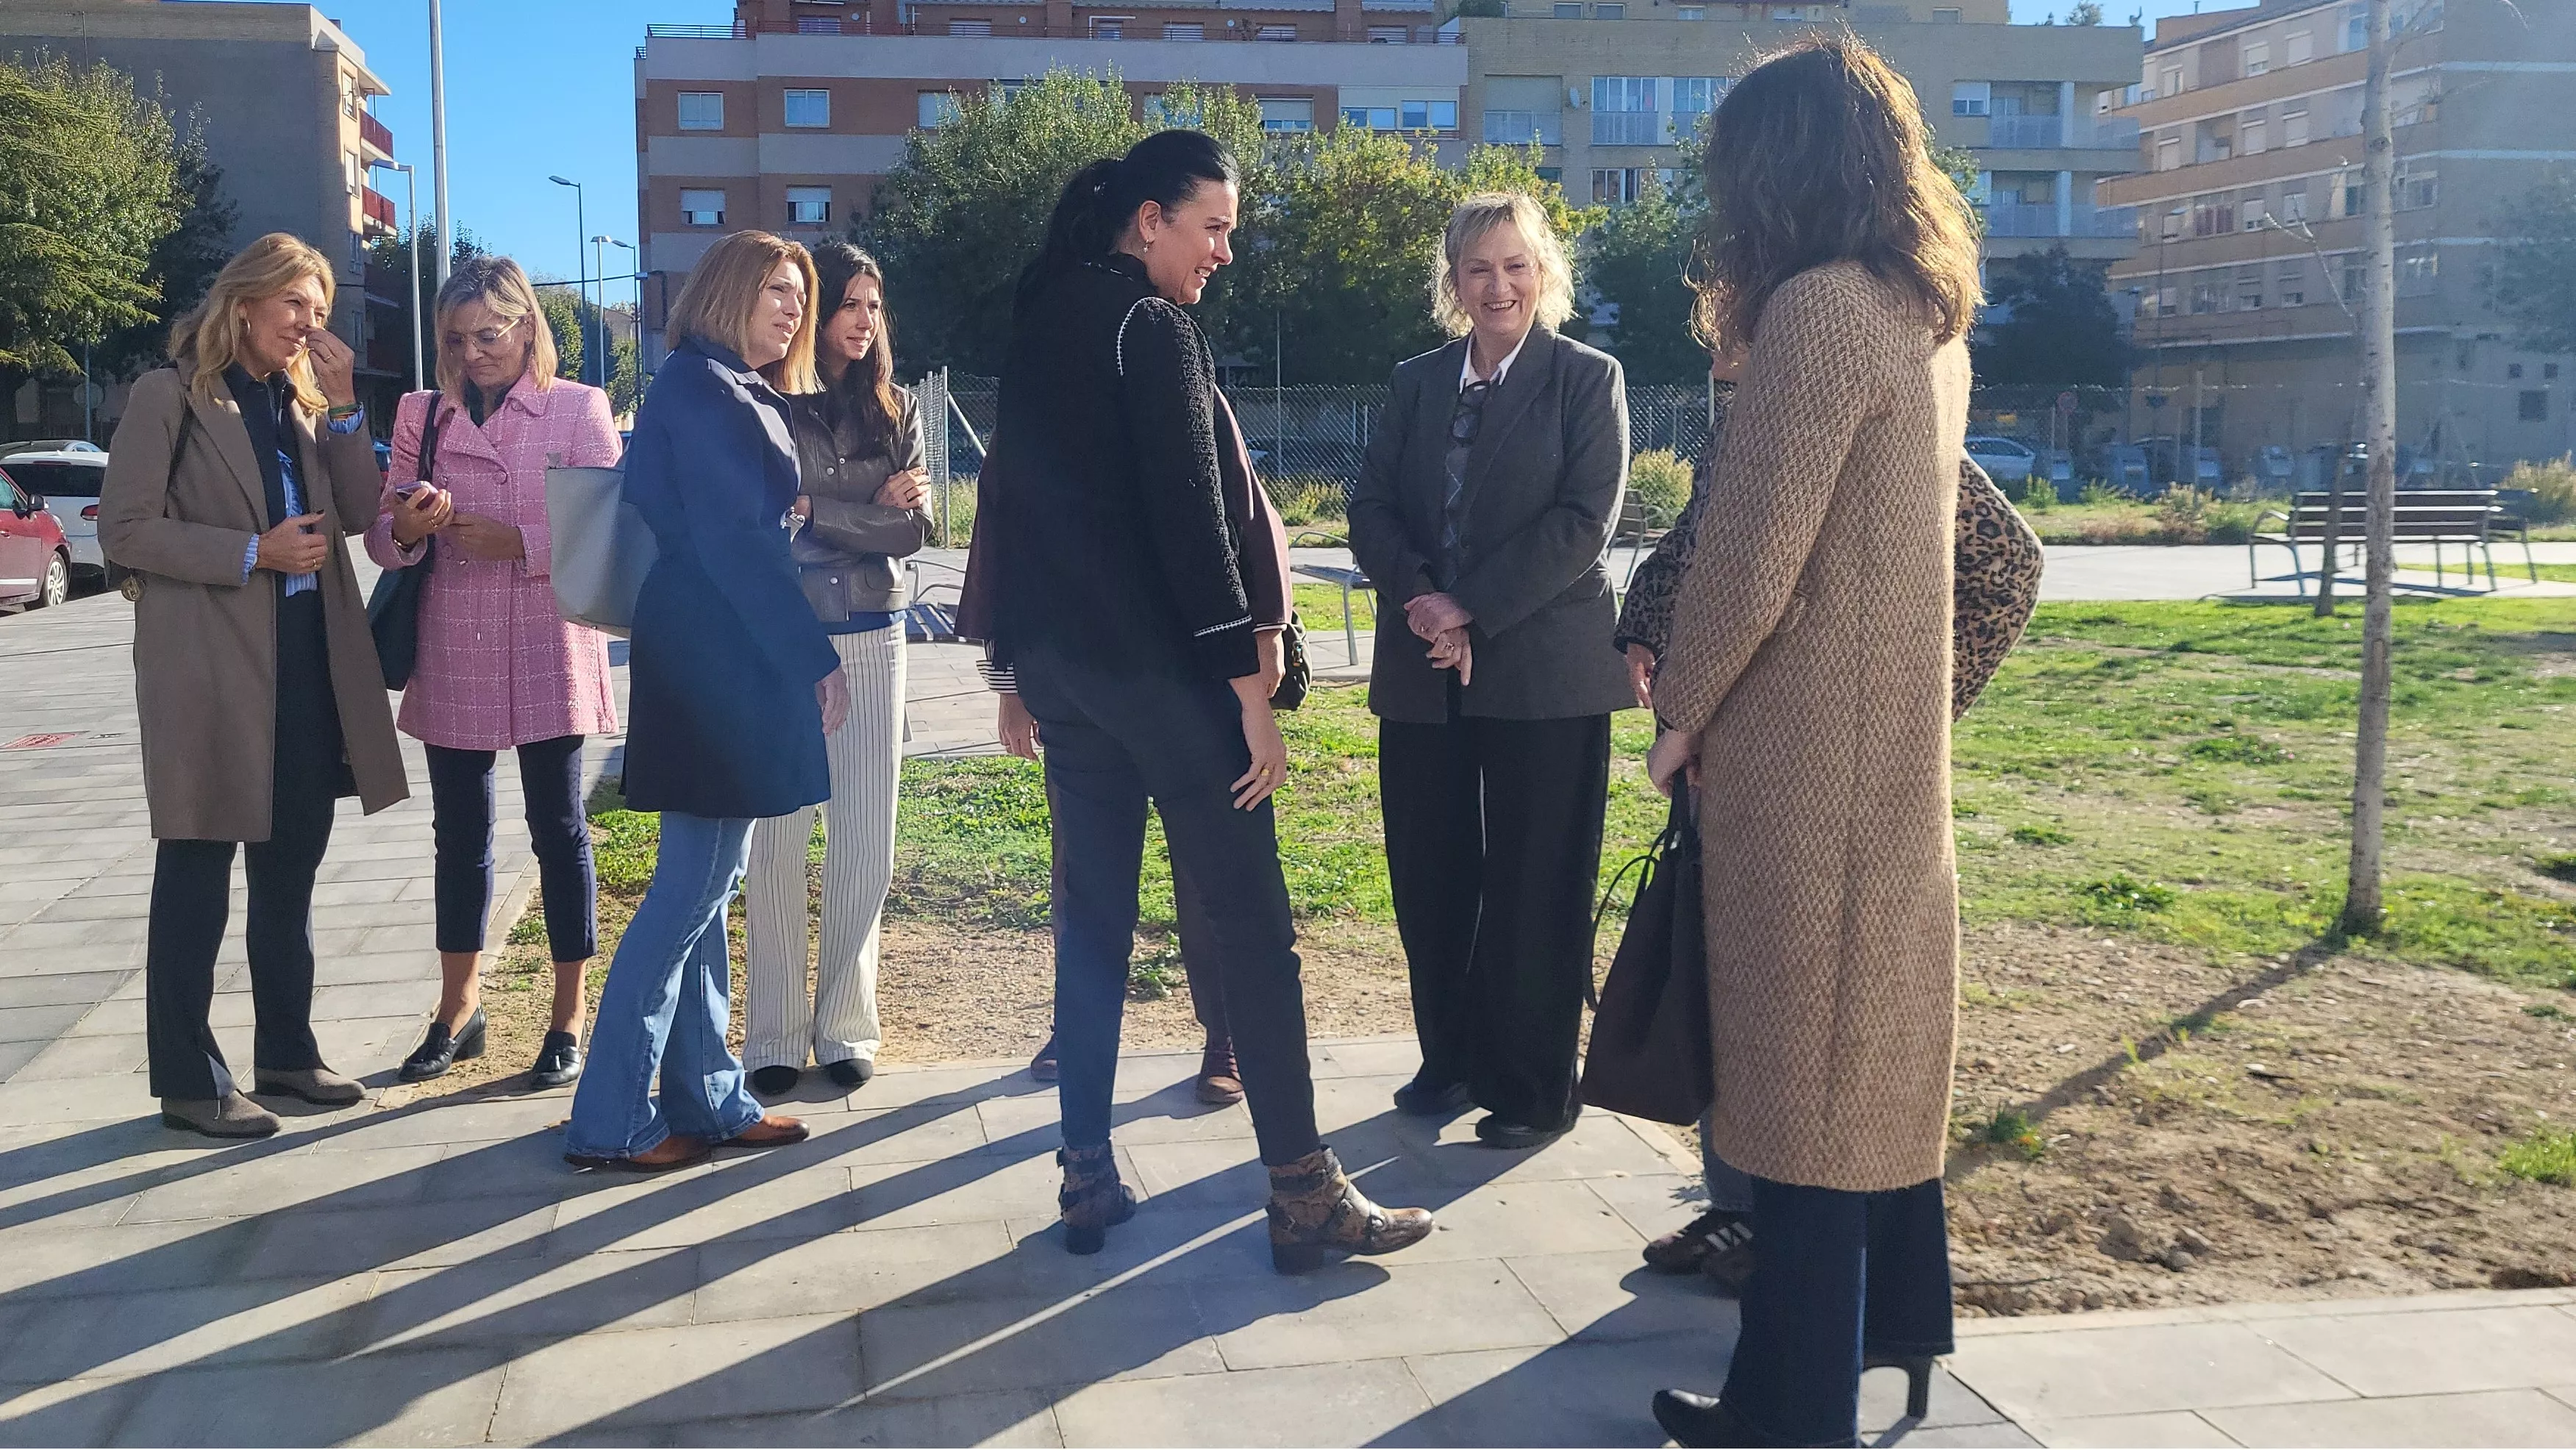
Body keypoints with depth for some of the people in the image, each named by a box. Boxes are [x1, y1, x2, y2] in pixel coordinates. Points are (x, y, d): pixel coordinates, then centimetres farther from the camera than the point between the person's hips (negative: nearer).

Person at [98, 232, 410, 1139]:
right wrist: (253, 553, -17)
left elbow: (356, 515, 6)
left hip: (309, 662, 7)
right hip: (214, 668, -7)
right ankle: (187, 1080, 9)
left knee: (291, 870, 13)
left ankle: (286, 1052, 25)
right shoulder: (171, 394, -5)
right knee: (196, 878, 1)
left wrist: (341, 405, -3)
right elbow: (125, 528, -11)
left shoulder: (298, 401, 15)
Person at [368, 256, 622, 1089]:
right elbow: (383, 541, 10)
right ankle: (458, 1012, 27)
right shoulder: (423, 414, 10)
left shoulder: (579, 409, 0)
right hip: (450, 658, 4)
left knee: (559, 833, 3)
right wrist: (408, 528, -13)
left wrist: (515, 541, -20)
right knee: (459, 836, 12)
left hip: (547, 653, -4)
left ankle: (569, 1021, 13)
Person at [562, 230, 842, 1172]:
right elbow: (732, 540, -16)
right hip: (715, 664, -10)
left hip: (730, 664, 10)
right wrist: (816, 659, -15)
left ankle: (705, 1101, 19)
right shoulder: (701, 389, -10)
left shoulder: (740, 395, 18)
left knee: (706, 883, 11)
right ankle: (608, 1122, 1)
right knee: (693, 886, -6)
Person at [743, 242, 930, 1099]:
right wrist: (872, 513, -12)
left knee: (865, 845, 6)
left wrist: (819, 513, -12)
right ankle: (776, 1037, 8)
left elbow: (915, 528, -1)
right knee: (779, 842, -1)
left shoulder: (896, 411, 10)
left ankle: (845, 1028, 17)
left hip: (871, 642, 3)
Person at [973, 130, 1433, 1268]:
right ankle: (1303, 1193, 0)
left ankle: (1088, 1176, 16)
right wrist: (1250, 683, -16)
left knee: (1092, 916, 12)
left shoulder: (1040, 322, 14)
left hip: (1058, 659, 8)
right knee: (1250, 923, -3)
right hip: (1157, 662, -8)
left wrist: (1021, 666, 21)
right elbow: (1190, 519, -18)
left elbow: (1011, 500, 17)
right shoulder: (1153, 330, -11)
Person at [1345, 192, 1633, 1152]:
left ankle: (1531, 1090, 14)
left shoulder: (1587, 380, -1)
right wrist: (1418, 597, -13)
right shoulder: (1416, 383, 12)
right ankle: (1450, 1059, 26)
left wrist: (1472, 609, -15)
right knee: (1429, 880, 9)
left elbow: (1583, 522, -10)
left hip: (1544, 670, -4)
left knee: (1534, 888, 2)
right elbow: (1371, 508, 6)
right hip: (1422, 675, 4)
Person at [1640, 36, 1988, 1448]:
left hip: (1804, 747, -9)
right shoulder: (1929, 310, 10)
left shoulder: (1820, 307, -17)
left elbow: (1749, 553, -19)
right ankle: (1889, 1313, 34)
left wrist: (1679, 710, -5)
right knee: (1878, 1029, 19)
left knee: (1799, 1055, -1)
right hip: (1896, 740, 9)